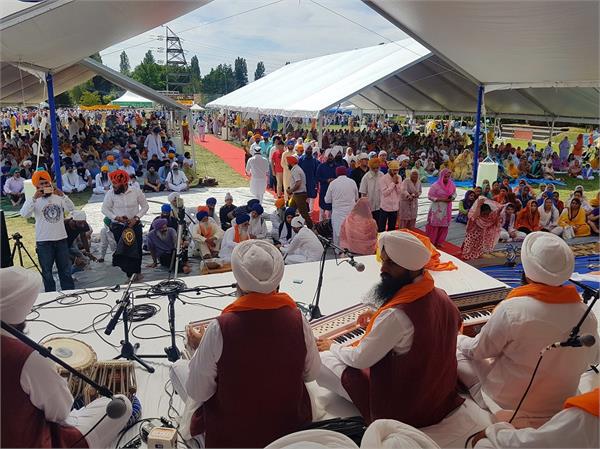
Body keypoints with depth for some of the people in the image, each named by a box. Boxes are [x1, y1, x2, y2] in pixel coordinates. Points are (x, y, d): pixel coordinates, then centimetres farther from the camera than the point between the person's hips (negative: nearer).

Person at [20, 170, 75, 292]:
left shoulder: (58, 197, 5)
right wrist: (34, 198, -26)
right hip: (43, 241, -2)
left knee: (65, 270, 11)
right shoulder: (34, 200, -3)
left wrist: (62, 195, -21)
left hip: (61, 239, 2)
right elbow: (24, 214, -19)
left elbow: (71, 208, -9)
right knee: (47, 272, 7)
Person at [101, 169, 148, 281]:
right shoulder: (110, 194, -8)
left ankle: (137, 271, 26)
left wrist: (136, 218, -13)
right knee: (123, 250, -1)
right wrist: (117, 217, -15)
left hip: (135, 225, 0)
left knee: (137, 249, 4)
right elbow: (104, 209, 0)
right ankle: (130, 274, 10)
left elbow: (145, 206, 0)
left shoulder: (136, 192, -9)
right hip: (118, 226, 0)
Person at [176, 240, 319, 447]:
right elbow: (311, 374, -4)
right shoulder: (297, 321, -21)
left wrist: (200, 347, 0)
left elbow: (197, 393, -15)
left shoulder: (220, 328, -27)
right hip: (291, 428, 3)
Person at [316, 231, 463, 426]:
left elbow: (361, 360, -20)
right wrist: (379, 320, 8)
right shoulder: (441, 297, -9)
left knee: (320, 361, -7)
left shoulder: (395, 315, -33)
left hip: (403, 405, -8)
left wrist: (333, 347, -1)